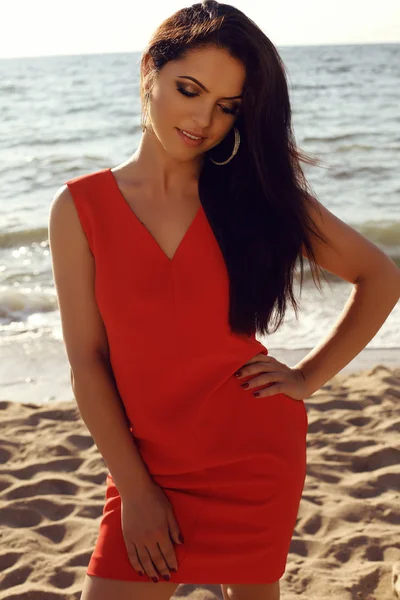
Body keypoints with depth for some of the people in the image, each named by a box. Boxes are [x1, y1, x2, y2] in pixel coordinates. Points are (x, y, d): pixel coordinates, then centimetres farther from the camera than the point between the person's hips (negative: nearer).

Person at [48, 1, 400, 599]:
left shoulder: (259, 193, -2)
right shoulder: (80, 208, -4)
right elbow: (87, 359, -5)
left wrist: (310, 377, -3)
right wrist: (134, 489, -8)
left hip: (257, 457, 1)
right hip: (147, 464, 0)